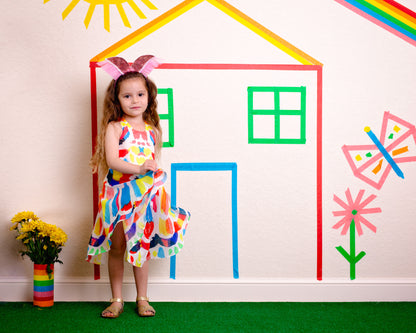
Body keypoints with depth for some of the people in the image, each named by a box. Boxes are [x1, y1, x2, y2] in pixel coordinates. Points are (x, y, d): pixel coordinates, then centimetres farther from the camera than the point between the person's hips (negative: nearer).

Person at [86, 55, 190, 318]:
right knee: (116, 247, 3)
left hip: (146, 194, 3)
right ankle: (117, 300, 15)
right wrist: (140, 169, -27)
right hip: (119, 192, -3)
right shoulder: (114, 127, -4)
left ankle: (142, 299, 19)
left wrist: (157, 174, 2)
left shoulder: (152, 130, 8)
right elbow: (112, 161, -16)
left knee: (142, 247, 8)